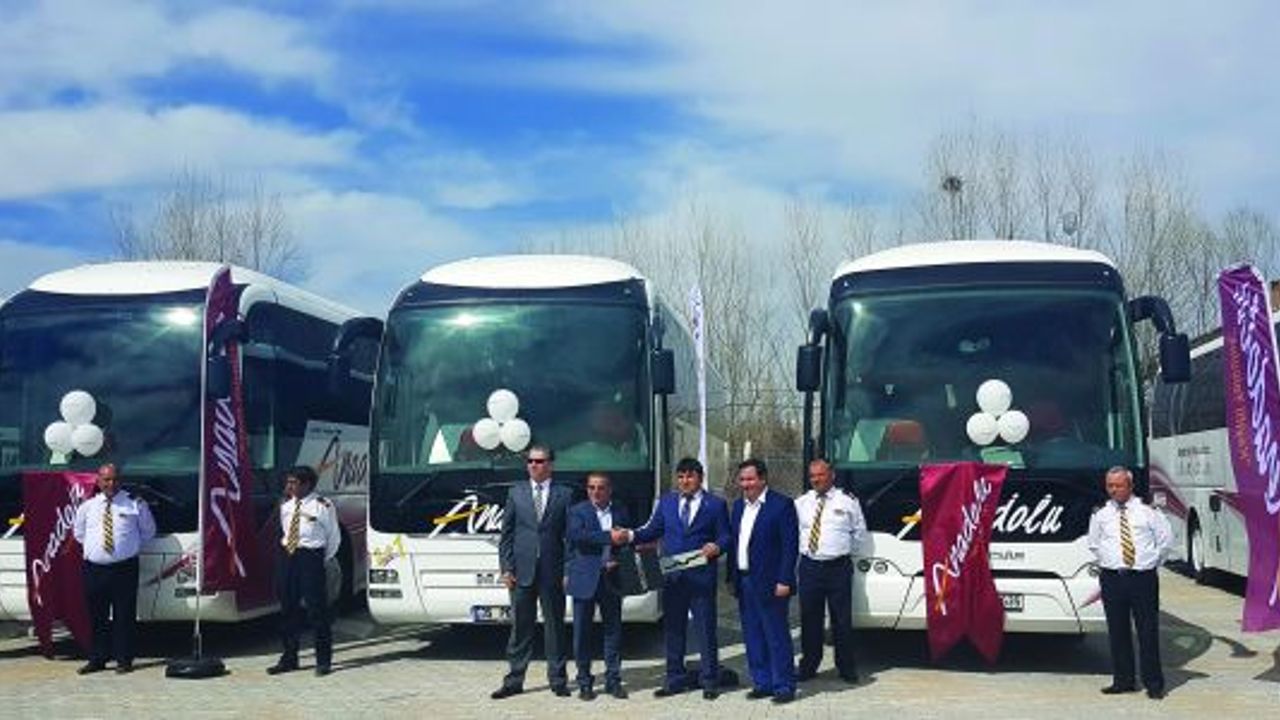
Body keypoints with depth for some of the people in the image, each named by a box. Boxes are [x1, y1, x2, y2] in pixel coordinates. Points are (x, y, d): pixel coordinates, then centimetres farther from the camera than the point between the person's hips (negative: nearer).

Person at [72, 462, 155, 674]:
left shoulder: (135, 504, 2)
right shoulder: (87, 506, 8)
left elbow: (149, 531, 14)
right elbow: (79, 532, 24)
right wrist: (93, 547, 14)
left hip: (125, 568, -2)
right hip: (94, 569, 2)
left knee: (124, 616, -1)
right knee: (97, 617, 8)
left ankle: (124, 660, 7)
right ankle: (97, 659, 18)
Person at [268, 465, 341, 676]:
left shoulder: (323, 506, -7)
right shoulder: (285, 506, 10)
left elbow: (334, 536, 1)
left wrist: (324, 560, 1)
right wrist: (286, 549, 12)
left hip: (311, 557, -6)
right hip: (287, 556, 6)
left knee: (317, 609, -3)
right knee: (288, 609, 9)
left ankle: (323, 660, 5)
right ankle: (289, 658, 20)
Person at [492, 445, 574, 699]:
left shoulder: (564, 494, 4)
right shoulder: (515, 493, 9)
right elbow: (506, 533, 7)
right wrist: (506, 567, -1)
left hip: (553, 571, -1)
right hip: (521, 571, 1)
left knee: (555, 626, 6)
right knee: (520, 627, 6)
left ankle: (558, 680, 15)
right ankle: (514, 680, 13)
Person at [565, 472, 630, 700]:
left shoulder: (620, 512, 10)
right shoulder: (577, 511, -1)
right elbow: (575, 535, -19)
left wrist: (618, 560, -9)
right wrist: (608, 537, -23)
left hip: (611, 579, 3)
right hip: (584, 579, -2)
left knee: (614, 630, 6)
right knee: (582, 632, 3)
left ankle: (613, 680, 16)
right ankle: (584, 683, 12)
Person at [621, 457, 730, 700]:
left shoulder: (716, 504, 2)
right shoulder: (666, 501, 12)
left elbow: (725, 536, -1)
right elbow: (653, 530, 8)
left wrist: (716, 547, -22)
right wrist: (631, 535, -9)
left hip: (702, 576, -3)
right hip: (672, 576, 3)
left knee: (707, 628, 2)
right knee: (672, 629, 9)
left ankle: (710, 681, 12)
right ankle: (674, 679, 20)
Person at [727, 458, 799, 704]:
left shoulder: (781, 504, -8)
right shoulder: (739, 505, 14)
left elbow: (790, 545, -12)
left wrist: (784, 581, -17)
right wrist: (731, 578, 11)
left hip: (769, 583, -7)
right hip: (744, 582, 7)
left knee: (777, 637, -1)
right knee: (753, 637, 11)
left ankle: (784, 686, 7)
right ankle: (762, 683, 20)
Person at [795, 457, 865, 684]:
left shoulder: (848, 501, 1)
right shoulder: (800, 503, 7)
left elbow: (860, 531, 12)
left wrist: (847, 551, 8)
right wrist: (802, 548, 10)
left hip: (838, 567, -2)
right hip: (809, 566, 2)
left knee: (842, 620, 2)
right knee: (809, 619, 8)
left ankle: (846, 668, 15)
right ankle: (808, 666, 20)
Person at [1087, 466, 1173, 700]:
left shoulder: (1148, 510, 2)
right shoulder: (1100, 514, 7)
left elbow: (1166, 539, 10)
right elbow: (1094, 544, 19)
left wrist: (1152, 561, 6)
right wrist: (1106, 562, 10)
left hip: (1143, 577, -2)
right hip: (1112, 579, 2)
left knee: (1148, 631, -1)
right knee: (1117, 631, 6)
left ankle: (1153, 683, 8)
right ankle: (1122, 680, 16)